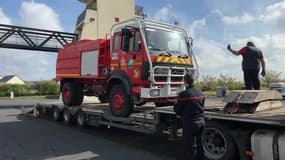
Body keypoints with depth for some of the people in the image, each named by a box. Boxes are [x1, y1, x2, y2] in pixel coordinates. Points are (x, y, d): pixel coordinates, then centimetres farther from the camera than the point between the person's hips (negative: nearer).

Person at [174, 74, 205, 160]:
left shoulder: (183, 94, -17)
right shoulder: (200, 93, 6)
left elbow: (177, 109, -10)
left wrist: (180, 114, 14)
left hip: (190, 123, -7)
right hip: (201, 121, 7)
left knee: (190, 146, 4)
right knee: (199, 145, 20)